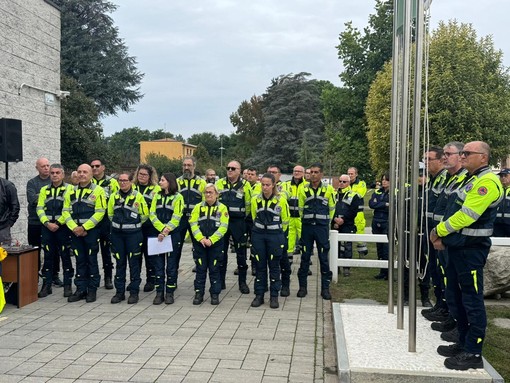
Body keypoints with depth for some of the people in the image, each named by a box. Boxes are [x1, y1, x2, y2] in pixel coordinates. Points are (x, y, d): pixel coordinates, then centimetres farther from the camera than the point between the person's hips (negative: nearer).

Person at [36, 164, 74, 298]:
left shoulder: (69, 188, 0)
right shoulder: (44, 190, 13)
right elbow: (40, 208, 6)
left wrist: (58, 223, -13)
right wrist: (47, 223, -8)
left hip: (63, 227, -4)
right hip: (47, 228, 4)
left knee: (65, 257, 2)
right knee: (48, 257, 9)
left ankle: (67, 285, 10)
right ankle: (46, 285, 16)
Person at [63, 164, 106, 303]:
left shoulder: (98, 190, -4)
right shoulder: (71, 192, 12)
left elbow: (100, 212, -11)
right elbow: (66, 211, 7)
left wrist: (84, 227, -15)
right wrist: (74, 227, -9)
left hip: (91, 231, -4)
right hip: (76, 232, 4)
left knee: (91, 260, 1)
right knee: (80, 260, 10)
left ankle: (92, 290, 11)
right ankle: (81, 290, 18)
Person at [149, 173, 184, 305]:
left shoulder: (178, 197, -1)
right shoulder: (157, 196, 10)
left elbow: (176, 217, -8)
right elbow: (152, 214, 1)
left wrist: (166, 230, -18)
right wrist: (162, 229, -13)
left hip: (172, 234, -3)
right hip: (157, 234, 3)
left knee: (171, 263, 2)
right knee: (158, 264, 5)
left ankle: (170, 293, 10)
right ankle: (159, 292, 12)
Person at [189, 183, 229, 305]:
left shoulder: (222, 208, 0)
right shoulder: (198, 207, 6)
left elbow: (223, 227, -7)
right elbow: (193, 224, -2)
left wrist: (211, 240, -17)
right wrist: (201, 238, -15)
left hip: (216, 244, -2)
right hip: (199, 244, 2)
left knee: (214, 269, 5)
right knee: (200, 269, 6)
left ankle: (215, 294, 14)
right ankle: (199, 293, 15)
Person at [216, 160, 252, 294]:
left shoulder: (245, 185, -3)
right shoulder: (220, 183, 4)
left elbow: (249, 205, 1)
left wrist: (242, 218, 4)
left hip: (238, 222, -2)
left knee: (241, 253, 3)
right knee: (221, 252, 8)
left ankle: (242, 282, 13)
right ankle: (220, 281, 18)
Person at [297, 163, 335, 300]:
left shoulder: (328, 189, 1)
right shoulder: (304, 190, 5)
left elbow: (331, 209, 9)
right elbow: (300, 209, 11)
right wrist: (306, 221, 11)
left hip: (322, 228, -1)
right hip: (307, 227, 1)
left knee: (324, 258, 2)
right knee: (305, 257, 6)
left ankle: (325, 288, 10)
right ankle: (303, 287, 15)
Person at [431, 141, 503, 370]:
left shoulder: (487, 182, -16)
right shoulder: (471, 179, 17)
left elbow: (466, 215, -22)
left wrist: (439, 231, -11)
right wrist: (442, 235, 6)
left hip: (471, 249, -10)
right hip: (457, 246, 10)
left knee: (472, 300, -2)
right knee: (455, 297, 16)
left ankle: (473, 353, 8)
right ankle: (464, 343, 28)